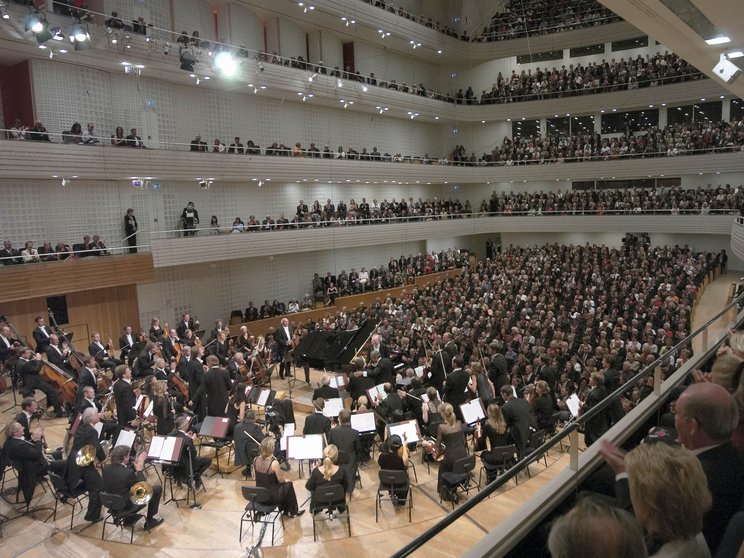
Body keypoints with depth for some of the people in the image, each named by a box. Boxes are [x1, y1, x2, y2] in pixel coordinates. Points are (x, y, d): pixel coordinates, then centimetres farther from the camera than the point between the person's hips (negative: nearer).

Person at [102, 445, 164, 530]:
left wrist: (135, 464, 4)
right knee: (158, 488, 3)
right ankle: (149, 521, 16)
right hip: (128, 505, -7)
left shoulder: (106, 467, -10)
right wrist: (140, 470, -9)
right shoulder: (128, 473, -31)